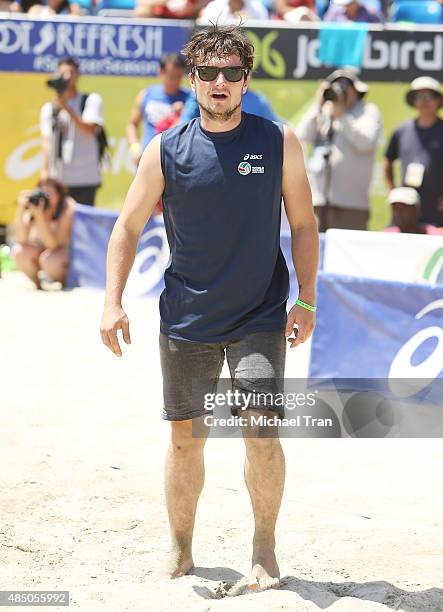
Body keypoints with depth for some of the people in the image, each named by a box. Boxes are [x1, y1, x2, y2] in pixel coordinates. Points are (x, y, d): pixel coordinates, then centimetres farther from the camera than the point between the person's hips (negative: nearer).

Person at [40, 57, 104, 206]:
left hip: (85, 177, -3)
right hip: (57, 179, 3)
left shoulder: (91, 100, 4)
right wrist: (44, 170, -3)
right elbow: (47, 142, 9)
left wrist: (67, 108, -14)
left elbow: (90, 129, -10)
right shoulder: (49, 108, 13)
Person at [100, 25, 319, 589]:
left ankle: (264, 549, 6)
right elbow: (128, 227, 5)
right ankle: (180, 551, 23)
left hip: (260, 319, -1)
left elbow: (303, 224, 5)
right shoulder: (166, 150, -1)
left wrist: (306, 300, -2)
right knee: (185, 436, 7)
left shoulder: (278, 143, -1)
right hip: (185, 320, 1)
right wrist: (112, 302, -4)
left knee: (262, 431, -11)